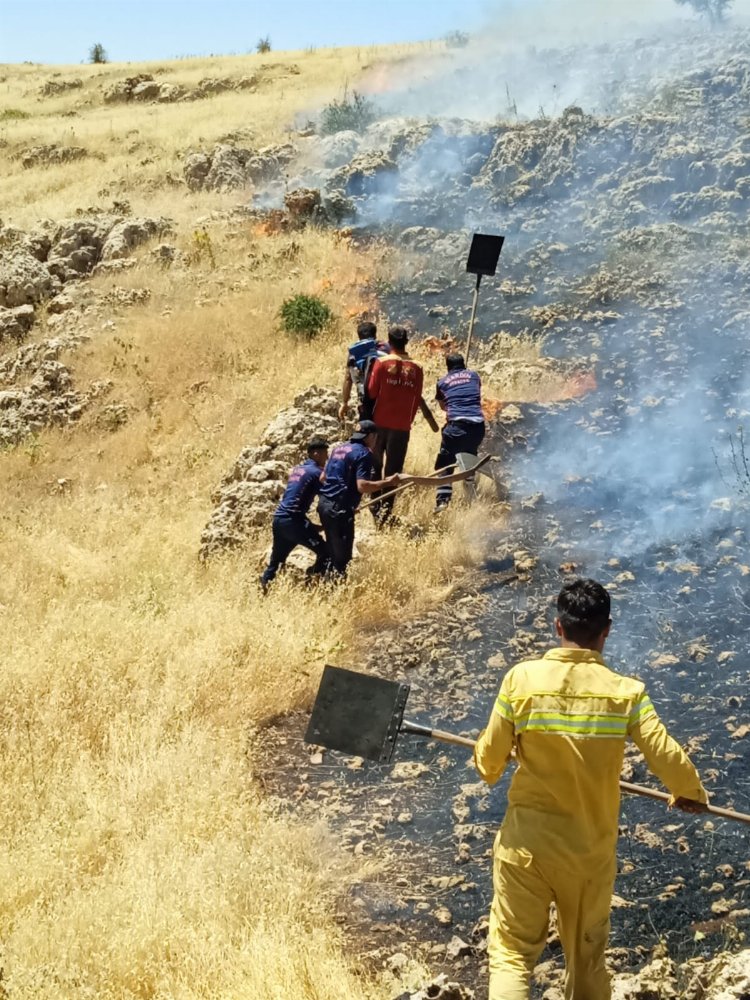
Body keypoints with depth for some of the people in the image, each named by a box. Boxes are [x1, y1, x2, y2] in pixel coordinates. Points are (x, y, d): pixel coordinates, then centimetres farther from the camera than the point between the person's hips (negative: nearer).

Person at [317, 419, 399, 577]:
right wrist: (387, 482, -13)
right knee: (342, 557, -4)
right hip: (340, 508, -9)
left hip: (324, 503, 9)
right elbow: (362, 486, -20)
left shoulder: (339, 449, 16)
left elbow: (323, 477, 20)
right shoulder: (364, 453, -8)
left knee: (333, 552, 18)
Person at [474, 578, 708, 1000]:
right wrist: (692, 794, 12)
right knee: (588, 958, 18)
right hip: (592, 849, 1)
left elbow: (489, 761, -7)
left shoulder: (522, 678, -12)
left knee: (512, 952, 8)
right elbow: (668, 758, -11)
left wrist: (488, 766, 18)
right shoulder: (626, 692, -12)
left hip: (526, 844, -1)